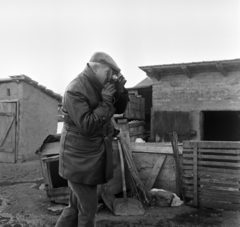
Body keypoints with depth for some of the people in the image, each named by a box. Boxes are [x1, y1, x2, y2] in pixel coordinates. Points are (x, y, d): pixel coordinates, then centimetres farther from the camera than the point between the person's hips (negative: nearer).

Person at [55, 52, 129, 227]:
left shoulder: (99, 87, 7)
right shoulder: (75, 90, -18)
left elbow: (120, 109, 11)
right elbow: (87, 126, -25)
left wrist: (120, 90, -6)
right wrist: (106, 101, -22)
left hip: (93, 157, 9)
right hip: (80, 159, -9)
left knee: (77, 206, 19)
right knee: (88, 209, 3)